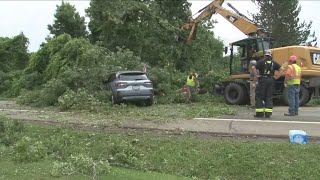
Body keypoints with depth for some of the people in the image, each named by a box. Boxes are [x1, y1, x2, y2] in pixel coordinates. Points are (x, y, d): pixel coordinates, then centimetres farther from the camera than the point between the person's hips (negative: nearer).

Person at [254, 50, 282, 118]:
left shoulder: (261, 62, -1)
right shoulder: (274, 63, 10)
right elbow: (281, 70, 6)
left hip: (263, 80, -3)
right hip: (271, 80, 4)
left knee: (259, 96, 3)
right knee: (269, 97, 9)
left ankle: (260, 113, 1)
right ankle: (268, 113, 6)